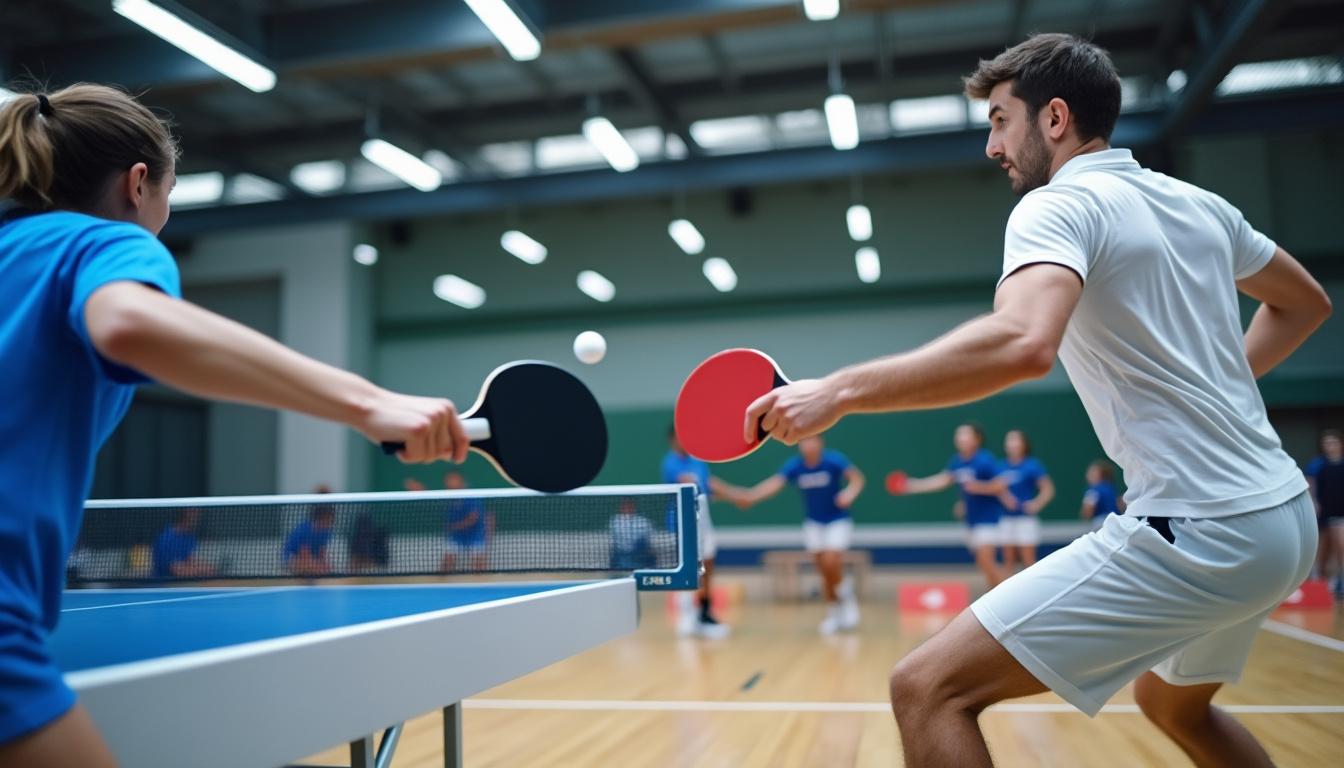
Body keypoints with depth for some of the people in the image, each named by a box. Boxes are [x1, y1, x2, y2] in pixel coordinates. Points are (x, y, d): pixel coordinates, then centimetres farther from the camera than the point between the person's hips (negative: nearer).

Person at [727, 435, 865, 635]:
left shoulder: (834, 460, -17)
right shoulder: (794, 466, -13)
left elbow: (856, 478, -20)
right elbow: (774, 484, -26)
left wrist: (850, 492, -42)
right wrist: (750, 495, -44)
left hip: (838, 521, -3)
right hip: (813, 523, 3)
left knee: (831, 564, -18)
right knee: (823, 570, 3)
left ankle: (847, 596, 12)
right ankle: (833, 613, 20)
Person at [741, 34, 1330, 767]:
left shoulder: (1057, 205, -12)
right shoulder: (1199, 203, 13)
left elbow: (1022, 343, -33)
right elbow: (1306, 302, 28)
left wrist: (839, 390, -28)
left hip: (1191, 532, -9)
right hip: (1281, 516, 10)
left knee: (928, 689, -10)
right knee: (1176, 706, 34)